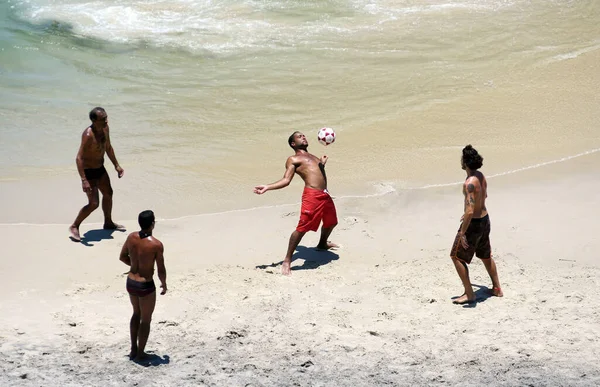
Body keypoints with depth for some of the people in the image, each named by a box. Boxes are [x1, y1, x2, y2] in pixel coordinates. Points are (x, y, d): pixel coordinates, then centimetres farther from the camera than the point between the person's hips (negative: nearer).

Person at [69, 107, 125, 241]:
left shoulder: (105, 128, -5)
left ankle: (108, 223, 44)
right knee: (93, 203, -10)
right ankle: (74, 227, 8)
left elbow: (108, 147, 14)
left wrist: (116, 165, 17)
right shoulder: (88, 135, -31)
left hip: (100, 168, 9)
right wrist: (84, 180, -39)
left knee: (108, 194, 23)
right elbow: (79, 158, -34)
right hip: (88, 171, -9)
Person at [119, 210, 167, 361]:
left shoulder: (131, 237, -6)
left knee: (136, 314, 28)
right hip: (146, 286, -6)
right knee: (146, 320, 14)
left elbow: (122, 257, 8)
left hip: (131, 282, 6)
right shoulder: (156, 245, -22)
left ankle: (133, 350, 34)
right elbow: (161, 271, -15)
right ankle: (140, 354, 23)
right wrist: (164, 284, 4)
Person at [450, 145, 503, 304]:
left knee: (457, 256, 5)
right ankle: (497, 288, 37)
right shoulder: (481, 176, 1)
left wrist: (462, 233, -27)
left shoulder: (470, 183, -28)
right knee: (486, 255, 25)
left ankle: (469, 294, 7)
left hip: (473, 224, -9)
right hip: (484, 219, 9)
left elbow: (470, 211, -32)